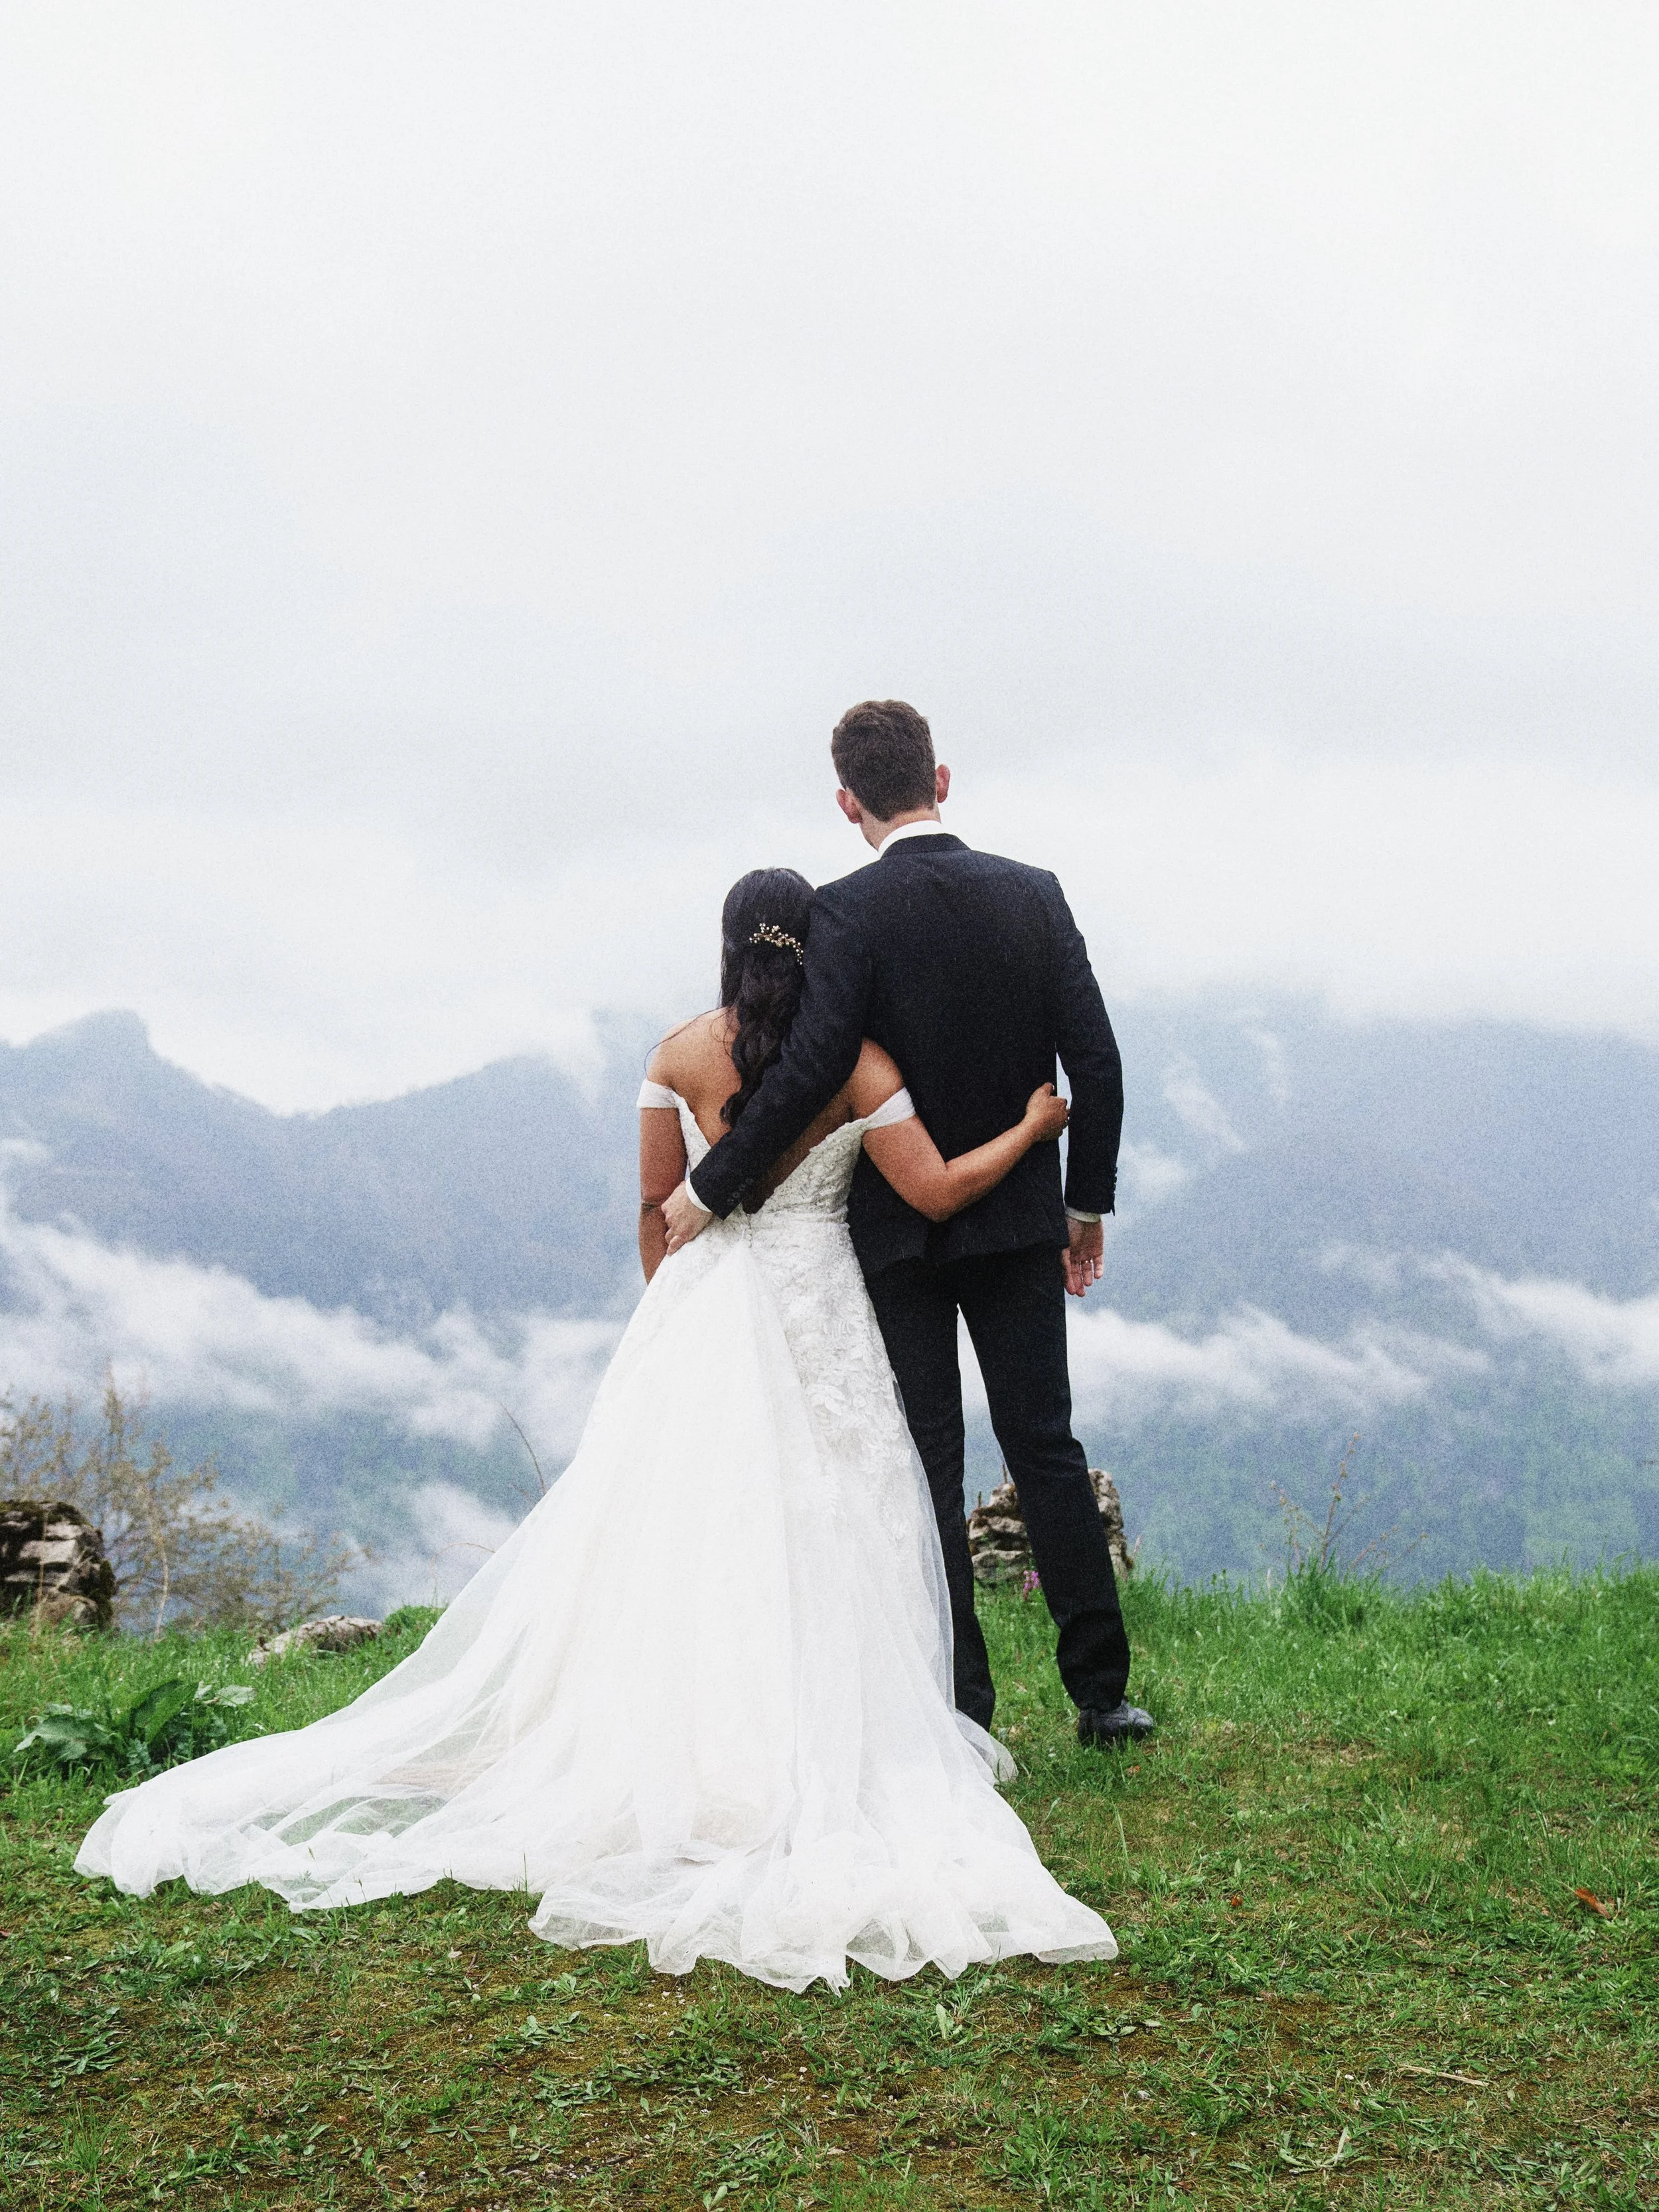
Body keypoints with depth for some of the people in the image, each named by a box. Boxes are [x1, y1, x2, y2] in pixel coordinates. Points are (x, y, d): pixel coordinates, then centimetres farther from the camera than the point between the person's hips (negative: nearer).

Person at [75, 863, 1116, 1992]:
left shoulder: (680, 1055, 0)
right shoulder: (859, 1063, -8)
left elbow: (657, 1206, 6)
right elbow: (938, 1192, -8)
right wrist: (1031, 1129, 7)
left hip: (701, 1316, 3)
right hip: (815, 1330, -2)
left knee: (672, 1539, 9)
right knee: (809, 1553, 3)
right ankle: (813, 1758, 2)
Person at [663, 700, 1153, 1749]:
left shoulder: (850, 909, -13)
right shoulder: (1033, 893, 0)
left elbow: (814, 1069, -22)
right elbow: (1096, 1062, 0)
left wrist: (711, 1188, -12)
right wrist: (1089, 1203, 10)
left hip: (901, 1231, -3)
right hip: (1021, 1224, 3)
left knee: (930, 1466, 6)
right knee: (1047, 1448, 12)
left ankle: (961, 1704, 10)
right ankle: (1102, 1692, 15)